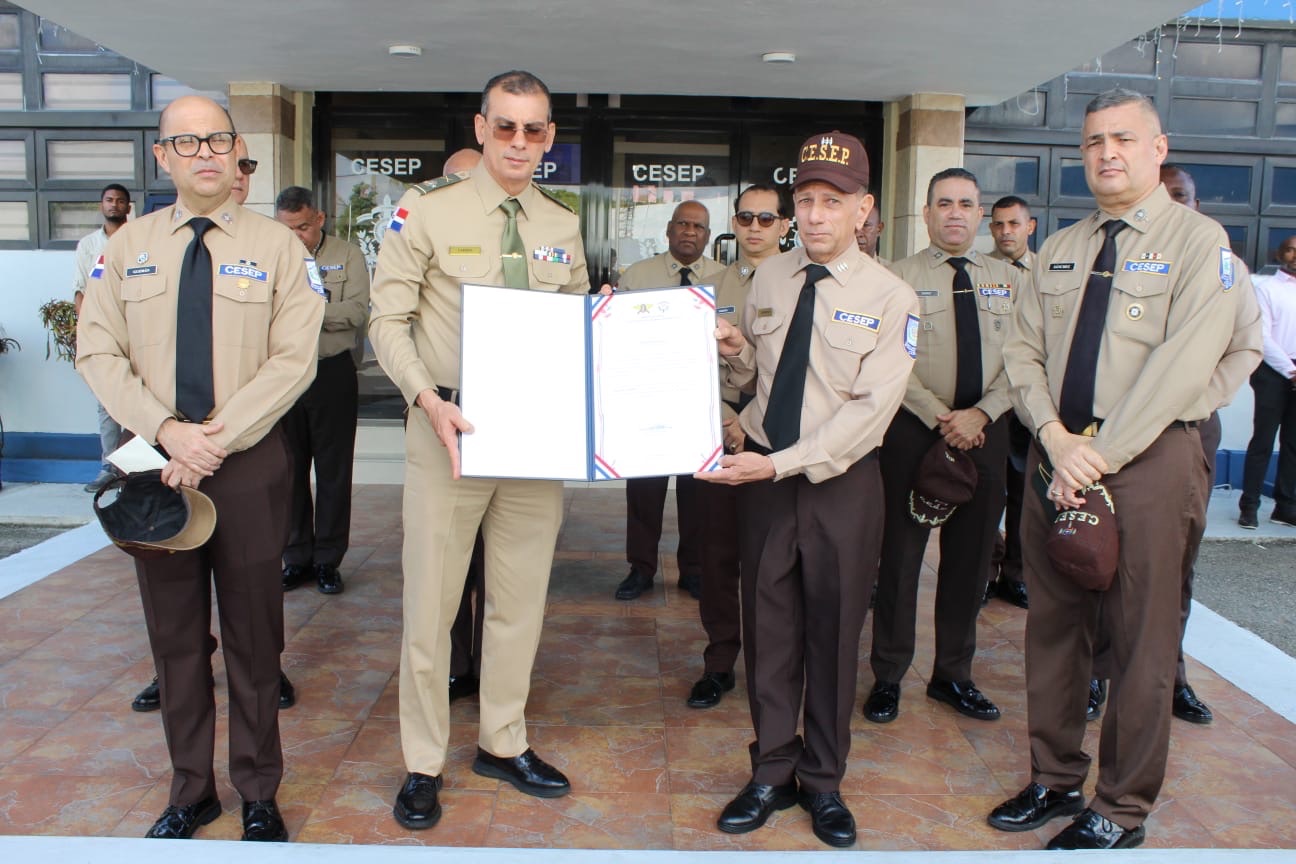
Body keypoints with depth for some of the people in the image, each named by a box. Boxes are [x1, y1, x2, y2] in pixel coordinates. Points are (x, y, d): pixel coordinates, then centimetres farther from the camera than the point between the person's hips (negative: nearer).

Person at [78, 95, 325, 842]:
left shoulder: (277, 246, -1)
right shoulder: (128, 246, 7)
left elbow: (294, 359, -9)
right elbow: (99, 352, 2)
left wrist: (218, 438, -17)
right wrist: (167, 431, -13)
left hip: (249, 465, -2)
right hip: (156, 466, 3)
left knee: (253, 638, 7)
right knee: (176, 636, 13)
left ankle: (259, 795, 24)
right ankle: (191, 790, 30)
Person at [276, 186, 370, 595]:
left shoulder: (348, 255, 3)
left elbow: (357, 311, -9)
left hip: (332, 373, -2)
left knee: (333, 470, 4)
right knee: (289, 470, 8)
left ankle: (328, 559, 15)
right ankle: (296, 558, 20)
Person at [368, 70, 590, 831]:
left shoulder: (564, 227, 8)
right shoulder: (428, 211, -6)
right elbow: (388, 321, -7)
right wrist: (429, 400, -21)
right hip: (451, 429, -4)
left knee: (522, 599, 14)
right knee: (431, 599, 5)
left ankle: (504, 743, 34)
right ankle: (424, 764, 24)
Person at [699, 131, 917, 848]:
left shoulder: (890, 298, -8)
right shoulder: (768, 278, 6)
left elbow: (871, 408, -16)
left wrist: (780, 464, -22)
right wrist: (735, 348, -9)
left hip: (841, 480, -3)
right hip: (763, 472, 3)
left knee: (833, 633, 10)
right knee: (768, 628, 10)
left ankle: (824, 783, 28)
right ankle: (773, 774, 26)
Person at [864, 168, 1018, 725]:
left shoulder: (1007, 280, 10)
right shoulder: (899, 277, -2)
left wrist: (981, 414, -11)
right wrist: (941, 418, -16)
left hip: (984, 432, 4)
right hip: (915, 430, -4)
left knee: (971, 556, 11)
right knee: (901, 554, 3)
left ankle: (953, 675, 26)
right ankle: (888, 675, 17)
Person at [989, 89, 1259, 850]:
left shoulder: (1199, 240, -4)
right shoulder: (1060, 250, 13)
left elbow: (1183, 364, -15)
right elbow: (1024, 353, 7)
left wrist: (1099, 458, -18)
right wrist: (1057, 438, -10)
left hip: (1149, 457, -5)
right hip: (1056, 454, 6)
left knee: (1141, 642, 3)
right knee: (1053, 628, 13)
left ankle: (1121, 813, 20)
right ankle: (1056, 780, 29)